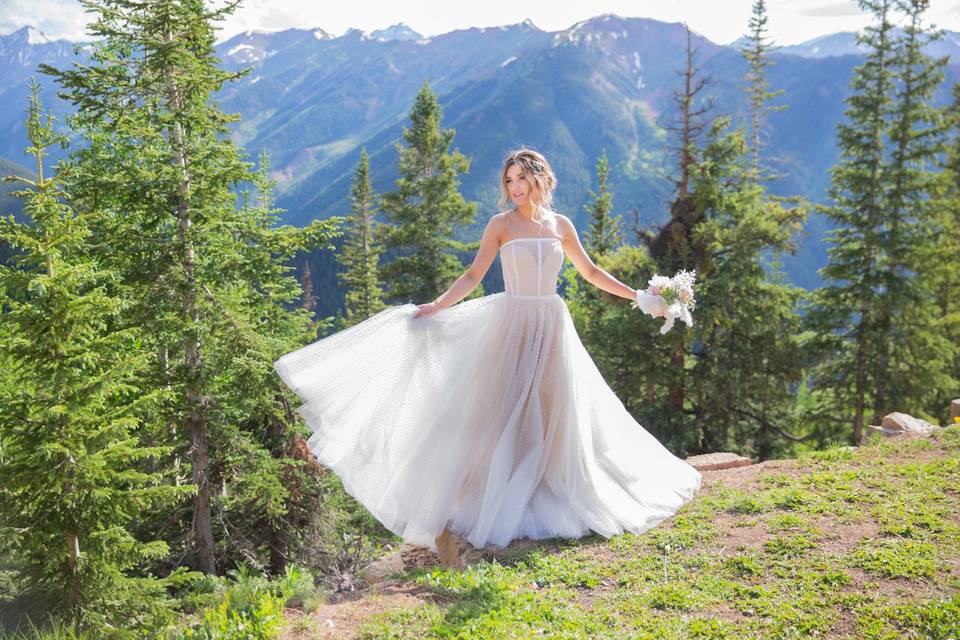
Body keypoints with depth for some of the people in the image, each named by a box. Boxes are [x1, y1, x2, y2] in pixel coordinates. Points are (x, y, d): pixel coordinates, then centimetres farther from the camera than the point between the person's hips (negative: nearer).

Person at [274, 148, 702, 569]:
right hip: (511, 324, -2)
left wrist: (636, 294, 15)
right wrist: (438, 306, -14)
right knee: (504, 408, -4)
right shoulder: (501, 224, 2)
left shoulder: (561, 225, 9)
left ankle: (550, 499, 17)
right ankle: (502, 501, 1)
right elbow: (474, 276, -3)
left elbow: (590, 272, 17)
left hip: (551, 327, 3)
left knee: (551, 412, 4)